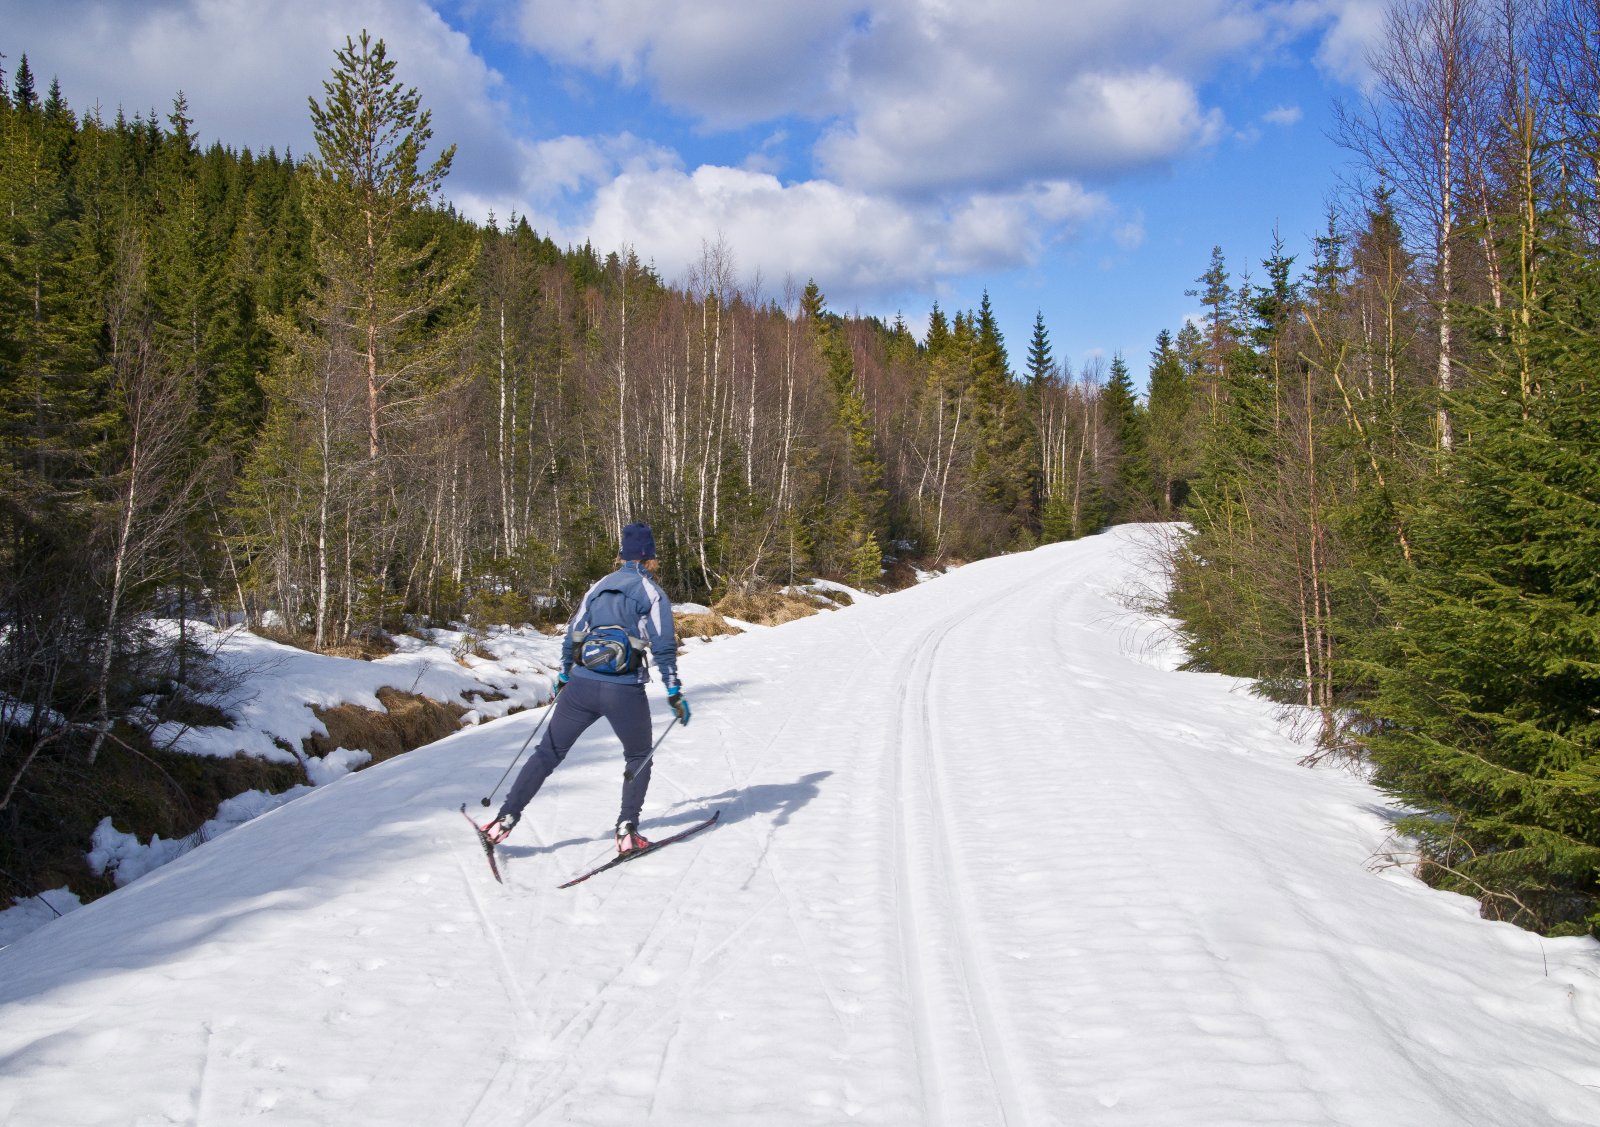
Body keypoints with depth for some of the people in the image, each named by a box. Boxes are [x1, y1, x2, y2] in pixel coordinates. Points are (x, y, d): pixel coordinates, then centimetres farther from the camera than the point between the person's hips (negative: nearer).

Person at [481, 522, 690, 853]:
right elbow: (663, 647, -8)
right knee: (639, 759, 18)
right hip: (625, 693, -3)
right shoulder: (652, 592, 0)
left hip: (581, 686, 3)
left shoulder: (599, 587, 13)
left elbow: (572, 637, 16)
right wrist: (674, 692, -5)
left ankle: (505, 819, 9)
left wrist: (563, 677, 26)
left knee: (548, 753, 14)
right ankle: (627, 830, 7)